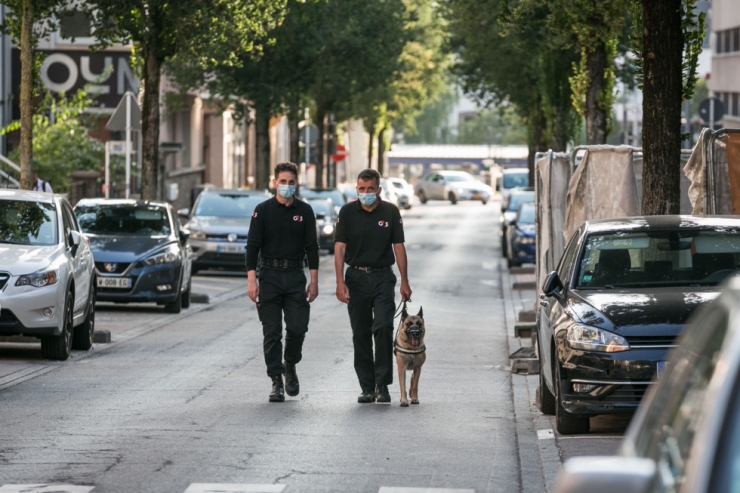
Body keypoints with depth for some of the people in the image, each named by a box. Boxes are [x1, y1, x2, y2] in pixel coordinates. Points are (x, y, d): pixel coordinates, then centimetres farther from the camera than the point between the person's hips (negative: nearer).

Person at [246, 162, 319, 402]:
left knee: (298, 327, -5)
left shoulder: (304, 211, 6)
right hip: (270, 276, -1)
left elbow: (311, 247, 8)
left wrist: (314, 281, 3)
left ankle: (290, 366, 22)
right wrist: (251, 279, -10)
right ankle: (277, 382, 3)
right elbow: (253, 245, -2)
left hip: (295, 276, 1)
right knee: (272, 333, -2)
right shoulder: (263, 211, 0)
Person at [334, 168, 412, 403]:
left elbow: (398, 247, 3)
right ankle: (367, 388, 10)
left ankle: (382, 384, -5)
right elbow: (340, 248, -3)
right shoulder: (348, 212, -1)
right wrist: (340, 282, -12)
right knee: (361, 334, 3)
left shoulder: (390, 212, 1)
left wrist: (404, 282, -1)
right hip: (356, 277, 1)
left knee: (383, 327, -15)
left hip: (383, 278, -1)